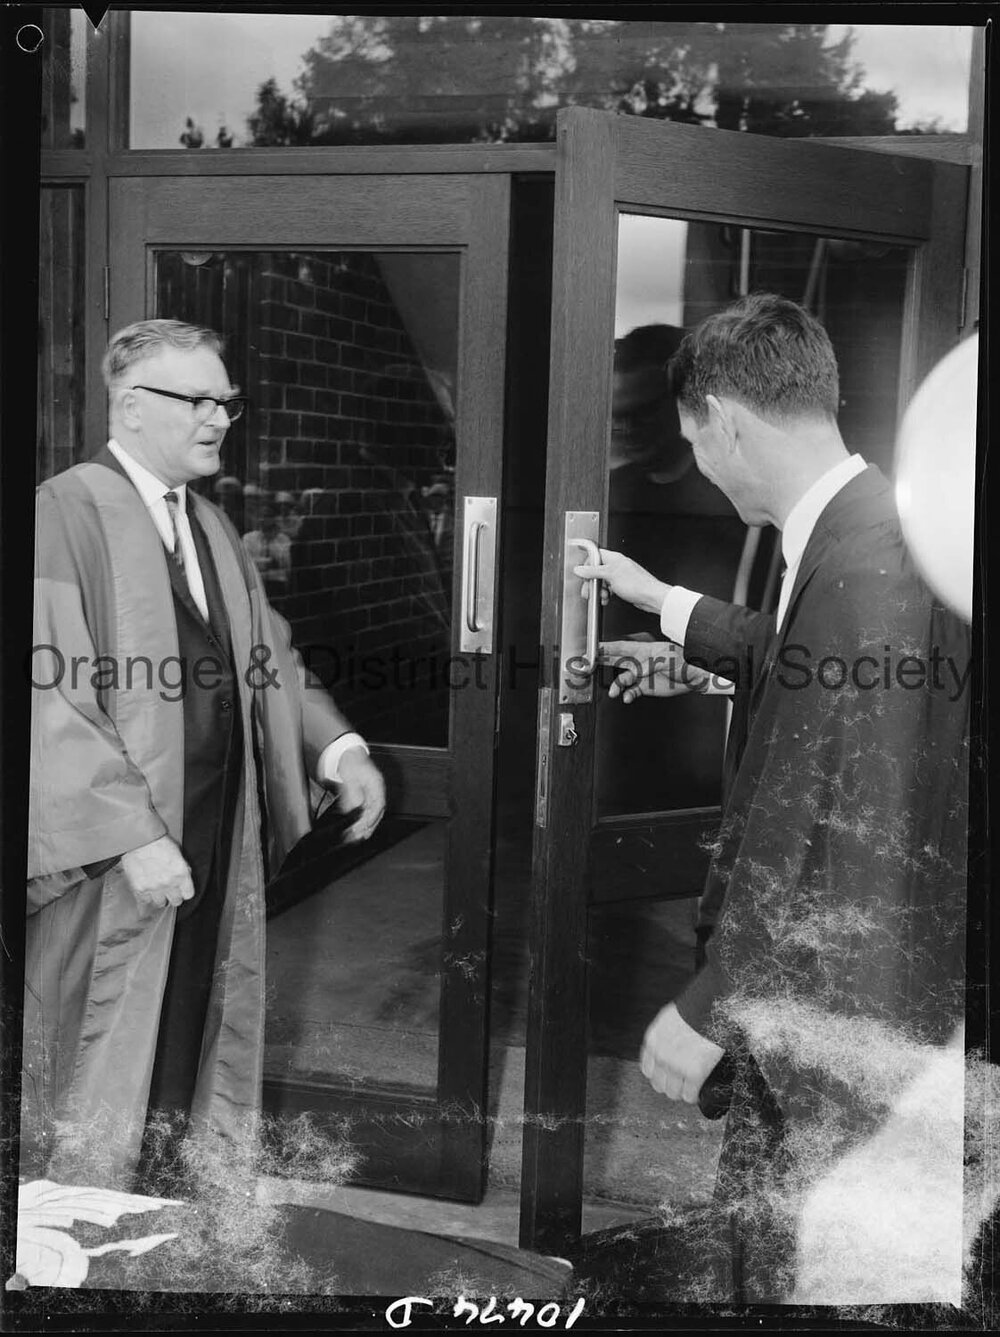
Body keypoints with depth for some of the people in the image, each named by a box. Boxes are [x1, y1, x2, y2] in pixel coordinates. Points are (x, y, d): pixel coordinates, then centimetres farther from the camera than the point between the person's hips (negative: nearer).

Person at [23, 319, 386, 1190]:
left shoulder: (212, 527, 14)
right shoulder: (65, 515, -12)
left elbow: (269, 658, 16)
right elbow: (52, 696, -19)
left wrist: (339, 747, 0)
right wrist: (132, 834, -23)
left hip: (217, 850, 7)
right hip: (112, 861, -7)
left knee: (200, 1055, 15)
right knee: (103, 1087, 3)